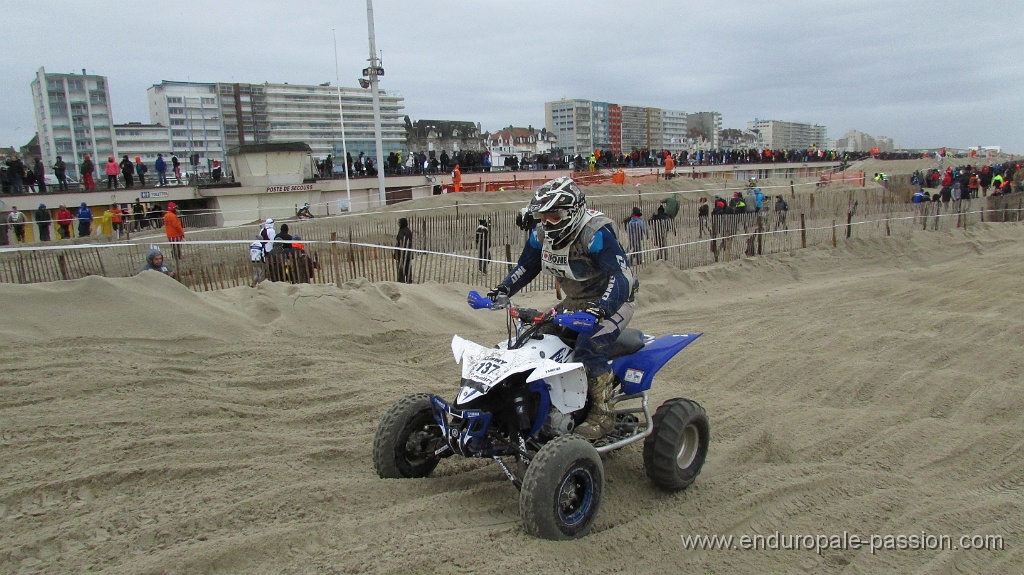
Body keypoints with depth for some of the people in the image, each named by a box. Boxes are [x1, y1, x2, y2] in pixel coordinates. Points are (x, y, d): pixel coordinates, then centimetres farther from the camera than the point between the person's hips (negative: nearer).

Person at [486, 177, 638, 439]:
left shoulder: (596, 233, -27)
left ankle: (603, 412, -14)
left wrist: (601, 308, -50)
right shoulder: (542, 233, -3)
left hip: (612, 302, -8)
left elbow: (621, 276, -35)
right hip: (575, 301, 8)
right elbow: (526, 266, 9)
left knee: (588, 346, -30)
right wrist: (503, 289, -7)